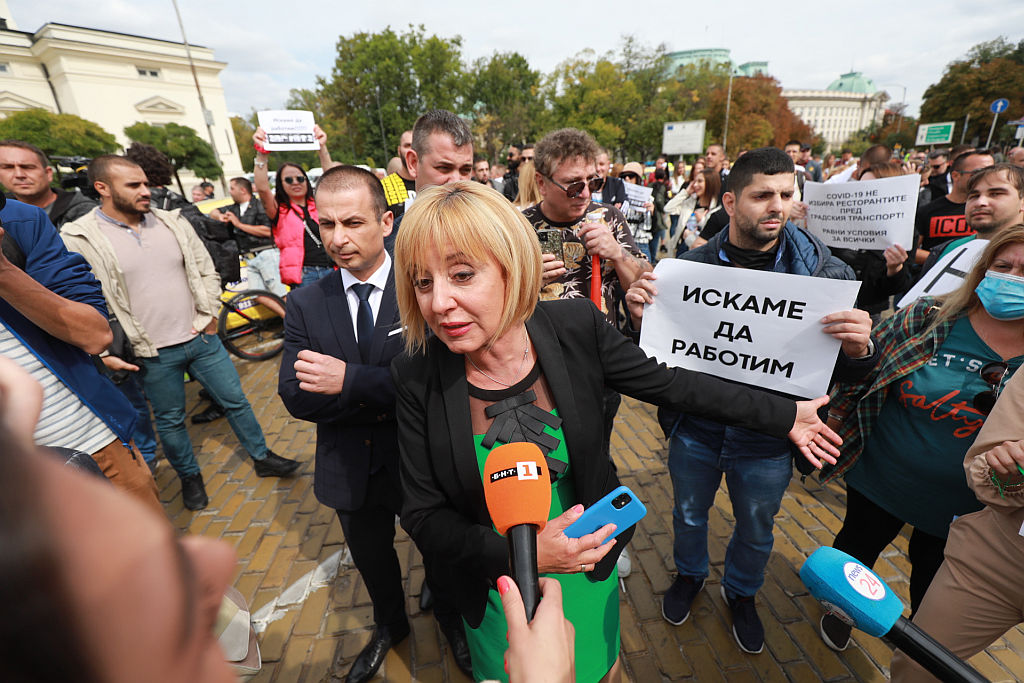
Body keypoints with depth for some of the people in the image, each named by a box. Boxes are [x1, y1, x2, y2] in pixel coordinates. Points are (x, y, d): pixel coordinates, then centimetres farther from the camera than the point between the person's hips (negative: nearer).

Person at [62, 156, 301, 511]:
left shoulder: (174, 223, 2)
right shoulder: (79, 240, -9)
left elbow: (206, 270, 8)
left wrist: (210, 314, -1)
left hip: (201, 338, 3)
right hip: (153, 354, -2)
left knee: (235, 400, 10)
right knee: (170, 421, 15)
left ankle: (261, 457, 28)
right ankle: (189, 476, 37)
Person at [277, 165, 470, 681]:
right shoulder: (305, 304, -6)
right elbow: (296, 397, -13)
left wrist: (350, 379, -30)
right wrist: (382, 400, -24)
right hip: (349, 470, 4)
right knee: (371, 560, 28)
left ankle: (453, 625, 57)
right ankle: (390, 626, 61)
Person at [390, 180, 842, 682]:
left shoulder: (575, 325, -23)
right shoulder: (417, 376, -22)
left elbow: (668, 383, -9)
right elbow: (424, 515, -14)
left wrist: (785, 417, -1)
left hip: (589, 573, 1)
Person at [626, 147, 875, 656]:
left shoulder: (824, 271, -10)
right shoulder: (694, 264, -10)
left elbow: (842, 370, -6)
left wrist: (857, 350, -30)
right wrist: (640, 317, -26)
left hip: (767, 440, 1)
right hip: (695, 428, 0)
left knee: (756, 531, 25)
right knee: (689, 515, 24)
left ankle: (741, 592, 57)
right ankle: (690, 575, 56)